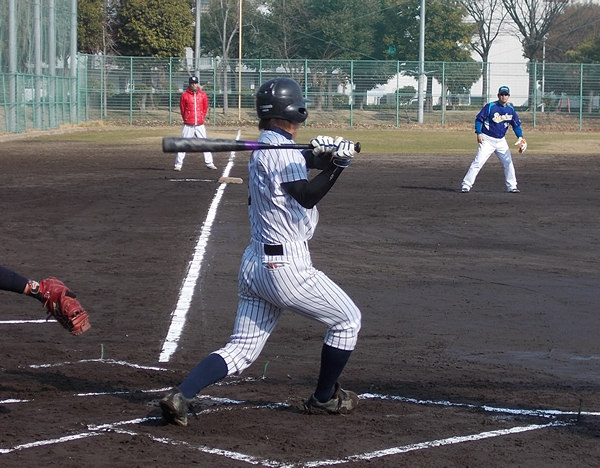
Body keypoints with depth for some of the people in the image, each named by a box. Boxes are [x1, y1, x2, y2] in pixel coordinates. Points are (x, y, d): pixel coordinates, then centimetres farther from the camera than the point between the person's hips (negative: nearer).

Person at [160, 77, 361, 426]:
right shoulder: (279, 150, -13)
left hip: (255, 264, 9)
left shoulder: (263, 148, 15)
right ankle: (325, 397, 22)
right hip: (287, 266, -9)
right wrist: (337, 163, -31)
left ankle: (181, 395, -12)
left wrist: (329, 154, -6)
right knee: (348, 319, 12)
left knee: (241, 350, 7)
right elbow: (307, 196, -23)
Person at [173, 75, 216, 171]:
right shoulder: (184, 95, -1)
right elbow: (182, 109, 6)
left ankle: (209, 163, 14)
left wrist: (201, 118, 11)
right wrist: (186, 120, 8)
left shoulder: (203, 95, 6)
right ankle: (178, 165, -1)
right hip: (188, 126, -2)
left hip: (200, 125, 2)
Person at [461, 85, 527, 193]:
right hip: (487, 140, -5)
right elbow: (478, 119, -7)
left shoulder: (510, 110, 4)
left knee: (508, 163, 5)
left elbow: (516, 124, 10)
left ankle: (512, 186, 18)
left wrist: (520, 137, -5)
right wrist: (479, 133, -18)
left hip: (501, 141, 5)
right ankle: (466, 185, -11)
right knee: (478, 162, -12)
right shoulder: (490, 107, -10)